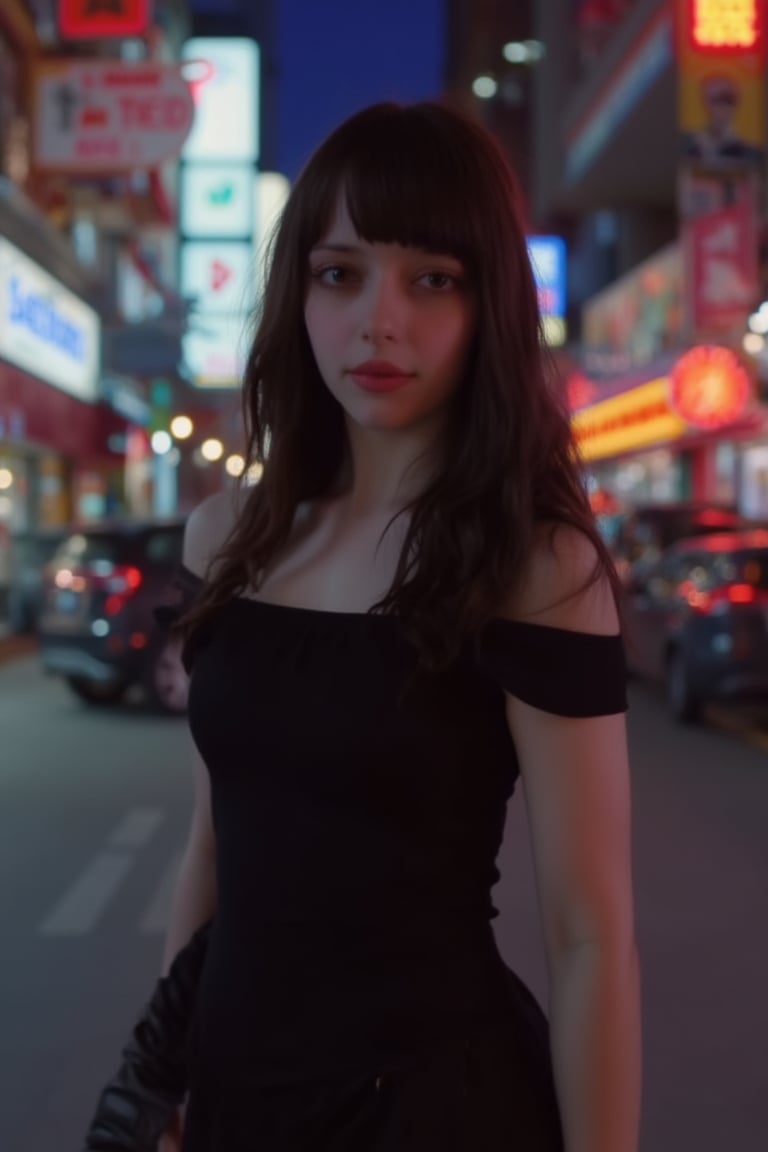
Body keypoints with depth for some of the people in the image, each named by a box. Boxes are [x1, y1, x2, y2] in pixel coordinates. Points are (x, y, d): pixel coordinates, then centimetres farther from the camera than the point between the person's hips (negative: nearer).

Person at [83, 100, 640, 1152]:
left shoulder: (537, 568, -16)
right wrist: (167, 1051, 13)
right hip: (234, 1065, 5)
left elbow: (591, 937, -15)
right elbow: (215, 837, 9)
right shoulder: (230, 537, 0)